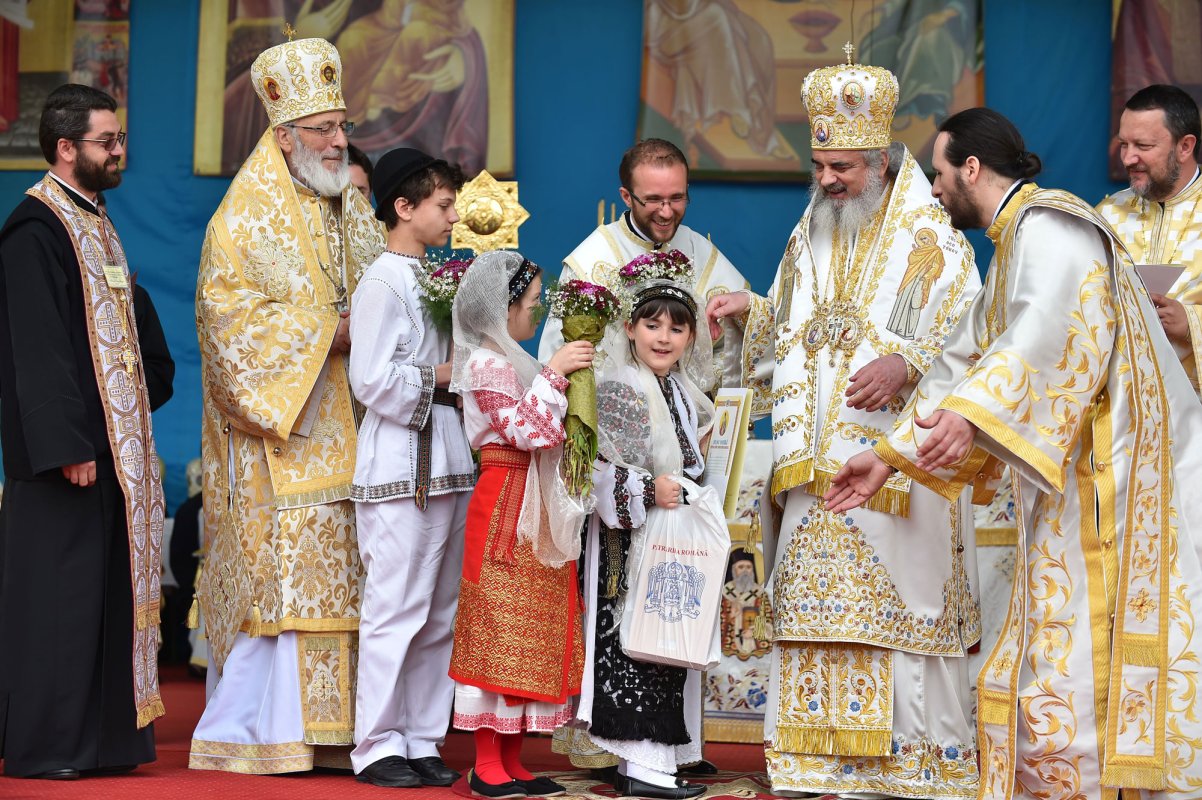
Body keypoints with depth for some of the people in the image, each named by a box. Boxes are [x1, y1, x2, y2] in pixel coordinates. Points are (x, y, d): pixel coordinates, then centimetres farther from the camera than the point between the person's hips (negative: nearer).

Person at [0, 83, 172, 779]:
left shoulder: (96, 223, 16)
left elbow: (130, 312, 24)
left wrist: (154, 380, 7)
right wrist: (68, 446, -22)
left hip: (114, 444, 9)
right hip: (66, 445, -9)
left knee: (110, 586, 11)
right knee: (57, 592, -5)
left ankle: (102, 737, 17)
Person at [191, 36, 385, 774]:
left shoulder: (354, 213, 17)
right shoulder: (245, 220, -5)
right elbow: (235, 322, -13)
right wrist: (329, 331, -18)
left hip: (343, 432, 7)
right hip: (278, 438, -7)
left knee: (336, 576, 4)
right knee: (275, 577, -9)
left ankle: (323, 727, 7)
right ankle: (245, 733, -3)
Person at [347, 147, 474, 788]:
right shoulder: (382, 283, -10)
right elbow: (374, 380, -17)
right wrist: (445, 375, -10)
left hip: (449, 461, 8)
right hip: (402, 465, -8)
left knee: (440, 613, 9)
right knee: (397, 608, -5)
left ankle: (421, 740, 16)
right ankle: (377, 746, 2)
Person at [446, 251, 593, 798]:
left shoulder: (511, 362, 18)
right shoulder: (487, 364, -11)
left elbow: (544, 433, 20)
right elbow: (529, 429, -21)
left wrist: (566, 379, 14)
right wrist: (554, 374, -16)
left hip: (534, 516, 10)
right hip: (504, 510, -10)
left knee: (523, 638, 10)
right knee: (498, 635, -5)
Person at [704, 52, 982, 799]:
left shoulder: (930, 241, -3)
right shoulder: (810, 238, 16)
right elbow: (787, 335, 24)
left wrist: (906, 365, -24)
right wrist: (753, 310, 4)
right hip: (820, 465, 6)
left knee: (901, 606, -6)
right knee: (819, 610, 4)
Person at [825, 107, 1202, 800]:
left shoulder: (1049, 222, -9)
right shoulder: (1012, 248, 24)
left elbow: (1051, 326, -27)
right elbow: (964, 364, 26)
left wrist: (972, 413, -36)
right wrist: (890, 457, 23)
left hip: (1116, 475, -10)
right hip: (1071, 481, 10)